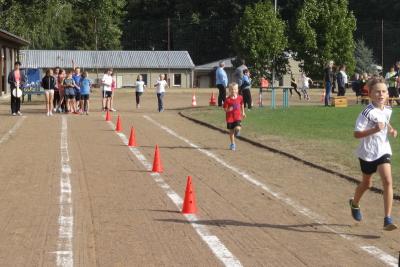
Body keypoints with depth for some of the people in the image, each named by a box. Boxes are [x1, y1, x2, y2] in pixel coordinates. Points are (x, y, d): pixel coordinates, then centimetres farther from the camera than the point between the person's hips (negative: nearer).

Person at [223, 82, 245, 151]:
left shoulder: (240, 98, -2)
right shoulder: (228, 100, -11)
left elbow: (242, 105, 17)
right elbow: (225, 109, -6)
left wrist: (243, 112, 22)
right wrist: (228, 110, -27)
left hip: (237, 116, 1)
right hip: (230, 117, -1)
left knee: (238, 128, -19)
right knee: (231, 131, 5)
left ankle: (237, 131, 20)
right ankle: (232, 144, 21)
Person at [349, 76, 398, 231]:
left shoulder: (387, 111, 0)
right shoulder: (367, 113, -19)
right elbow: (357, 134, -20)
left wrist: (390, 130, 3)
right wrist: (374, 130, -32)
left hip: (383, 150, 4)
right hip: (368, 153, -3)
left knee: (387, 181, -14)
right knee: (367, 183, 16)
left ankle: (388, 219, -13)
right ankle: (355, 204, 49)